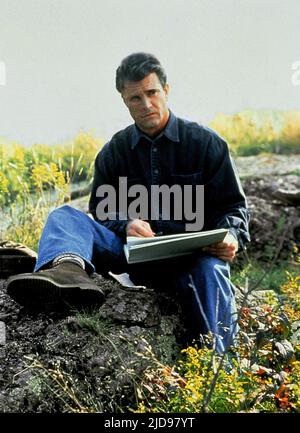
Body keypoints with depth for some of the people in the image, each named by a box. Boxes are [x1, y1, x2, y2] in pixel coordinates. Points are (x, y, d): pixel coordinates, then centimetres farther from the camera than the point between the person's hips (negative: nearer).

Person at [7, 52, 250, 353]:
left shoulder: (206, 143, 6)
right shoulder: (113, 152, 12)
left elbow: (233, 205, 7)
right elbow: (101, 208, 11)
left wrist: (231, 237, -16)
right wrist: (126, 224, -14)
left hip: (194, 253, -2)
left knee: (211, 270, -39)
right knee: (64, 216, -19)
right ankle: (68, 269, -55)